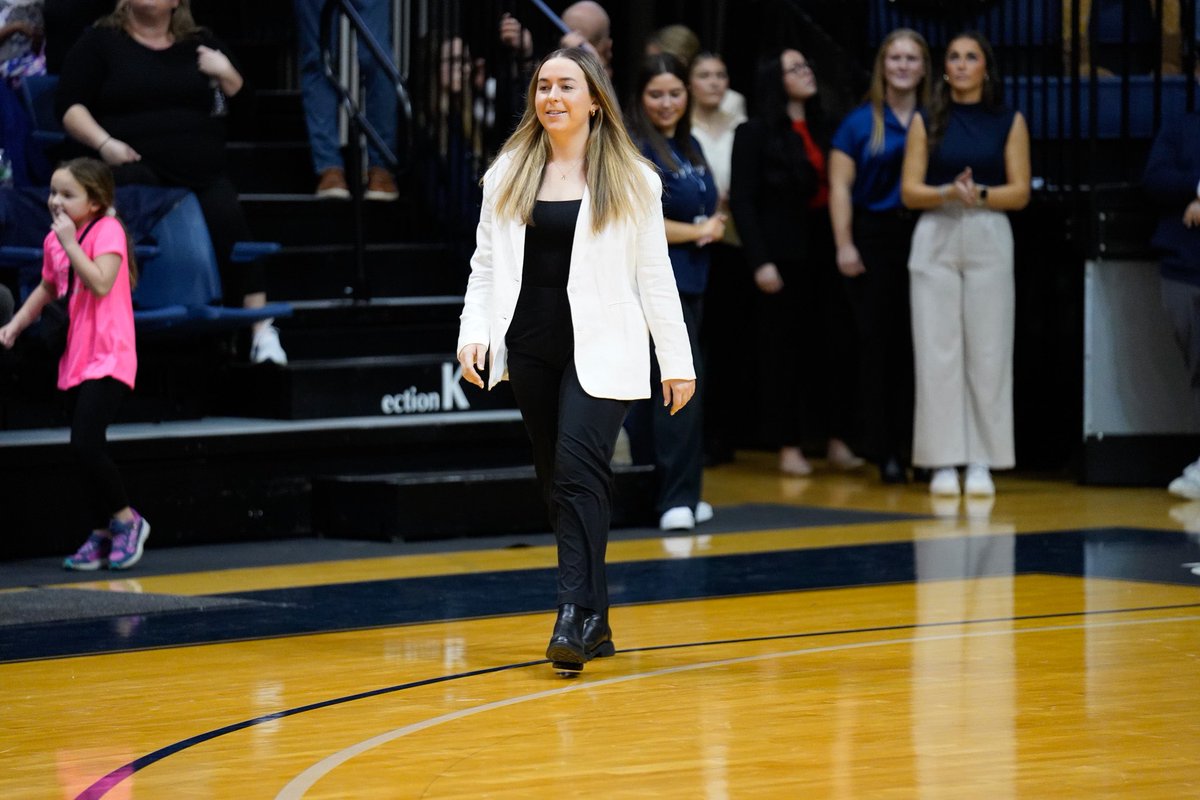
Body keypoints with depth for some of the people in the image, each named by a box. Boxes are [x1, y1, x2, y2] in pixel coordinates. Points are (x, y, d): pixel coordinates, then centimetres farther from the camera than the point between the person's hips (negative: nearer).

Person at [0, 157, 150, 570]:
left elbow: (101, 283, -25)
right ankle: (103, 535, 17)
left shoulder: (107, 231, -11)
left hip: (107, 358, -8)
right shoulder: (54, 239, 11)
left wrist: (70, 242, -22)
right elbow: (48, 288, 27)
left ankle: (127, 520, 0)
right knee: (82, 451, 7)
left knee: (86, 443, -18)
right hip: (74, 361, 8)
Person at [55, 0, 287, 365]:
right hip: (134, 165, -2)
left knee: (228, 218, -27)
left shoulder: (201, 45, 21)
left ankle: (261, 329, -30)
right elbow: (70, 105, 6)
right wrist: (104, 144, -11)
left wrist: (226, 74, 0)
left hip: (203, 173, 2)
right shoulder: (100, 42, 13)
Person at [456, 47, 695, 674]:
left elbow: (655, 275, 3)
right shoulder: (508, 175, 9)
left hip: (600, 352, -4)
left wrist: (677, 361, 1)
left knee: (578, 471, -18)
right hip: (530, 347, 4)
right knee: (557, 482, 8)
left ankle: (575, 616, -20)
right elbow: (485, 264, 11)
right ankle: (595, 622, 16)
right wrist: (473, 334, -3)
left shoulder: (631, 180, 2)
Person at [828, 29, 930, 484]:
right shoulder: (860, 123, 6)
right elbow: (840, 186, 1)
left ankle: (921, 447, 6)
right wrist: (844, 244, -7)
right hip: (875, 237, -1)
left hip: (925, 237, 1)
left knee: (920, 343, -1)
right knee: (878, 344, -1)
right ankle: (885, 451, 2)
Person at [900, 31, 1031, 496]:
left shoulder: (1009, 122, 6)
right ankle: (943, 462, 1)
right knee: (937, 351, -3)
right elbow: (909, 191, 2)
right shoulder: (927, 122, 7)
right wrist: (948, 193, -17)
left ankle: (982, 462, 2)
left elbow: (1020, 192, 1)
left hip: (989, 239, 0)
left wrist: (980, 194, -16)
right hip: (935, 240, 0)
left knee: (988, 351, -3)